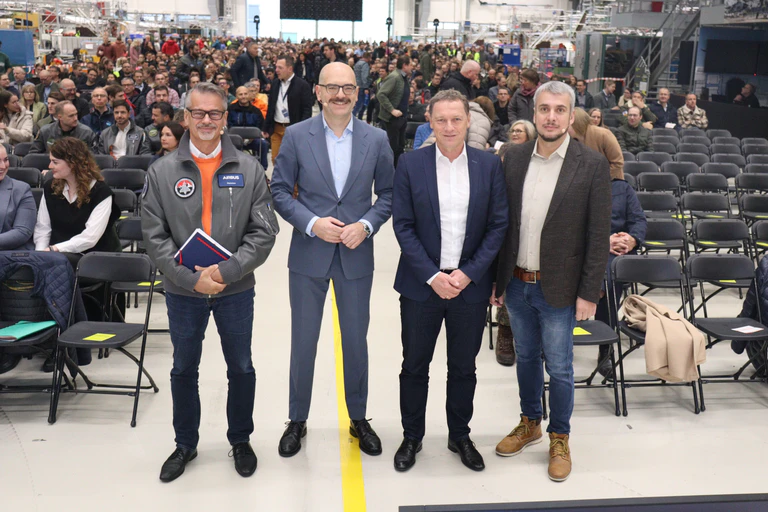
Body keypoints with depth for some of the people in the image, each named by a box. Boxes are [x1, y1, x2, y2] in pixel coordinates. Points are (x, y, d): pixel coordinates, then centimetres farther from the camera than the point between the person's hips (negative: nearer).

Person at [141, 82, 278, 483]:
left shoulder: (248, 169, -4)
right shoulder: (162, 172, -3)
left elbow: (264, 232, -7)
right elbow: (155, 237, -5)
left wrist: (225, 271, -18)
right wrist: (192, 279, -16)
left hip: (236, 288, 0)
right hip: (182, 290, 1)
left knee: (241, 369, 13)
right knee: (184, 369, 16)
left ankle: (240, 440, 35)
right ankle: (185, 444, 36)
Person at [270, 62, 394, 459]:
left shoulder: (376, 140, -1)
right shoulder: (296, 136, -4)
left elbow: (388, 194, 4)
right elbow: (279, 190, -2)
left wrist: (366, 225, -13)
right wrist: (312, 223, -15)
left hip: (356, 255, 1)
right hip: (308, 254, -1)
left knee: (356, 340, 12)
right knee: (303, 341, 10)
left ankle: (359, 419, 31)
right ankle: (297, 420, 28)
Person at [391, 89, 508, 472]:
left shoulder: (489, 165, -1)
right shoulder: (410, 164, -4)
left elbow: (499, 225, -1)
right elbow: (402, 225, -5)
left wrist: (468, 273, -11)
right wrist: (432, 276, -13)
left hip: (471, 285, 1)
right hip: (421, 284, -1)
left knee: (464, 367, 14)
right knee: (415, 366, 11)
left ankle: (459, 435, 34)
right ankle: (411, 436, 30)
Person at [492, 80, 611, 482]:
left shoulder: (592, 166, -10)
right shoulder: (514, 158, 1)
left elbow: (598, 235, -8)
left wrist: (589, 293, -10)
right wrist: (496, 278, 6)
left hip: (558, 289, -4)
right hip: (516, 283, 4)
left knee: (559, 367, 7)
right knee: (526, 357, 19)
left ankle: (559, 438, 28)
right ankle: (529, 423, 39)